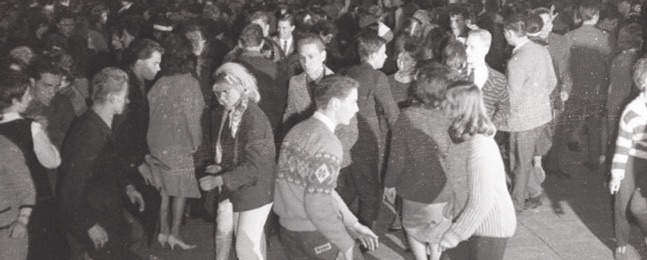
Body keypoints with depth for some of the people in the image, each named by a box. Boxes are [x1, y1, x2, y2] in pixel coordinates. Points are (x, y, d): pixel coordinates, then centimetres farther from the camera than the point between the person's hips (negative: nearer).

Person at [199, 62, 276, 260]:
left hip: (255, 187, -7)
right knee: (223, 230, 19)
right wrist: (220, 167, -6)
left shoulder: (255, 119, -24)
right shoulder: (220, 114, -1)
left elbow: (253, 166, -25)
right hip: (230, 184, 7)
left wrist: (218, 180, -27)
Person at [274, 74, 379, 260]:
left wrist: (352, 223, 8)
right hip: (316, 234, -8)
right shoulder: (327, 144, -22)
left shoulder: (299, 130, 5)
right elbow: (317, 205, -27)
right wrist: (345, 243, -16)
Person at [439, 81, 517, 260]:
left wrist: (453, 235, -20)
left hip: (491, 227, -8)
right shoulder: (479, 136, -3)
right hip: (489, 222, 8)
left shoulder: (478, 149, -29)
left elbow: (480, 204, -28)